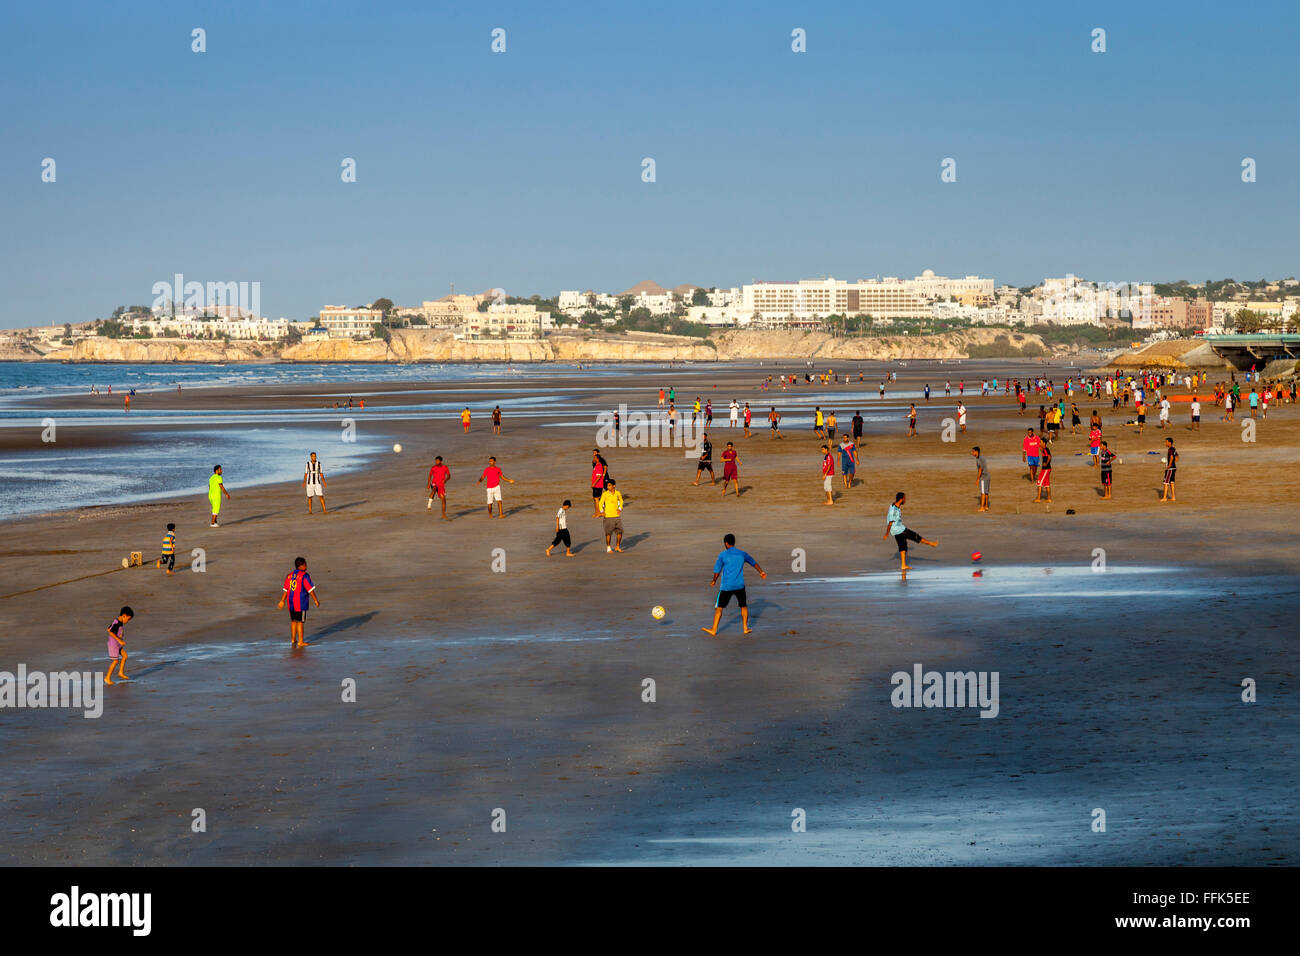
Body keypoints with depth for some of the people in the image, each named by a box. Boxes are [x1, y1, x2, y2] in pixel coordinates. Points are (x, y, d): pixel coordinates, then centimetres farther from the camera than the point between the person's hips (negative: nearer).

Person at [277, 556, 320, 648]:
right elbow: (310, 590, -11)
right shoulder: (305, 576, -12)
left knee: (293, 621, 17)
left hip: (291, 603, 6)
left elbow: (285, 590, 11)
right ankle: (300, 642, 3)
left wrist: (282, 601, 17)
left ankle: (293, 640, 22)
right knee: (300, 622, -1)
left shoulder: (289, 575, 7)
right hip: (301, 603, -6)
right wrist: (316, 600, -3)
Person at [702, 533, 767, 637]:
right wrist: (761, 572, 39)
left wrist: (714, 581, 19)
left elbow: (717, 570, 0)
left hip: (726, 586, -3)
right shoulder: (742, 554, 6)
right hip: (740, 585, 3)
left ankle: (714, 630, 4)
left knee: (719, 607, 4)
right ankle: (745, 628, 21)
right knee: (743, 606, 19)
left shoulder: (723, 555, -5)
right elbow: (753, 562, 23)